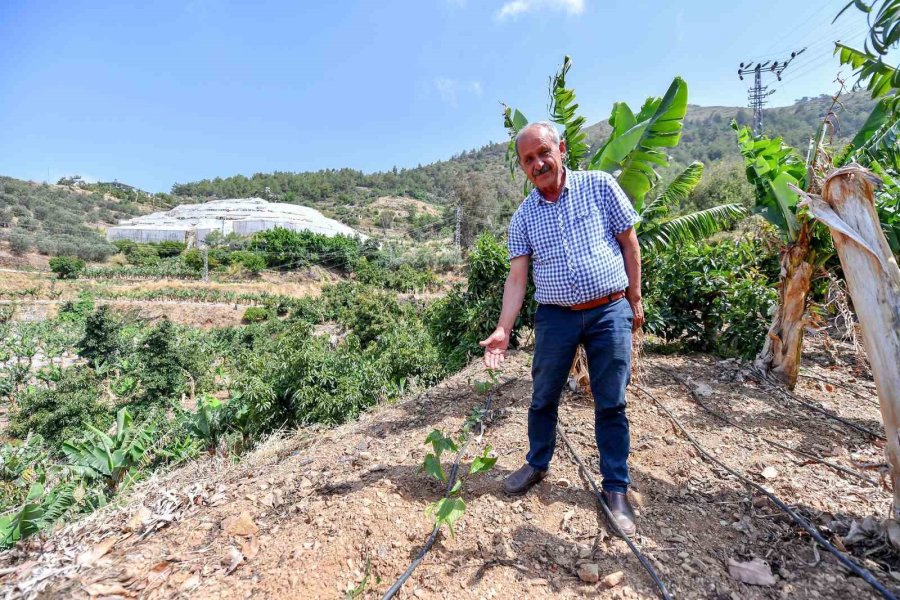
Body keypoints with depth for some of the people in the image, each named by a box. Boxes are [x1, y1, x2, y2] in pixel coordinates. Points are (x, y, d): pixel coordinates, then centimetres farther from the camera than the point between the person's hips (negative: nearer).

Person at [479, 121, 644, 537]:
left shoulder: (599, 186, 0)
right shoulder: (523, 216, 4)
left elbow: (629, 241, 4)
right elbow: (517, 277, -1)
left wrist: (634, 300, 3)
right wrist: (503, 330, -11)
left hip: (610, 313, -1)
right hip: (555, 317, 2)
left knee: (611, 405, 8)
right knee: (543, 398, 13)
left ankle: (616, 489, 26)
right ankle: (537, 464, 37)